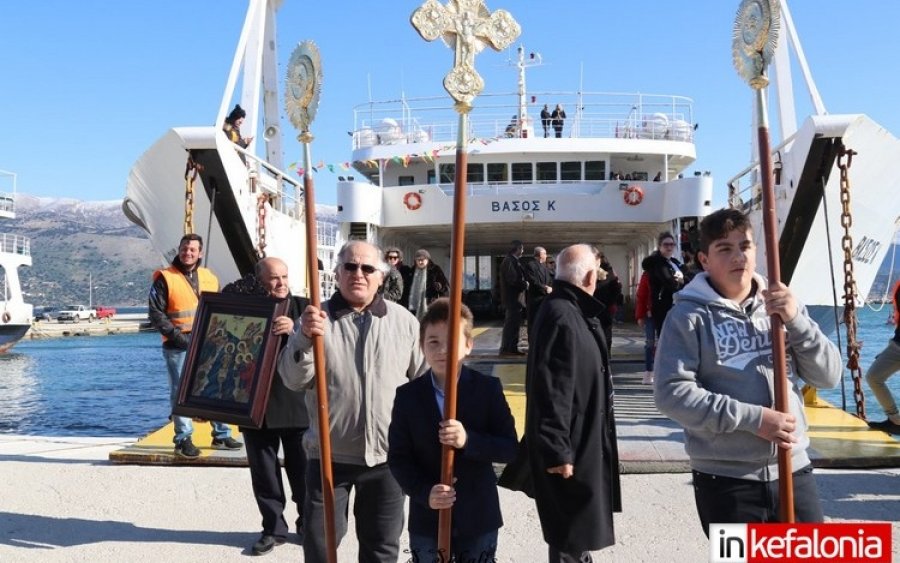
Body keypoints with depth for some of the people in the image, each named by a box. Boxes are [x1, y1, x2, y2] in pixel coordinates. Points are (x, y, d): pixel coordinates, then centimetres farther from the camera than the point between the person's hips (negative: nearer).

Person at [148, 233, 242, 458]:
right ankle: (183, 440, 9)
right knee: (180, 391, 1)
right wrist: (175, 334, -14)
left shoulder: (210, 278, 12)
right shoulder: (165, 278, -3)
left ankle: (221, 435, 19)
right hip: (178, 346, -5)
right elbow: (155, 313, -6)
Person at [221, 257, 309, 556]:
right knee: (264, 472, 10)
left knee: (303, 470, 7)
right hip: (256, 405, 2)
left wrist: (295, 330, -28)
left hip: (297, 404, -1)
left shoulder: (303, 307, 1)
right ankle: (274, 527, 23)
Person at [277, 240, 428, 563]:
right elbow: (293, 380, -11)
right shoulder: (316, 319, -3)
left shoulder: (404, 321, 1)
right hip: (329, 454, -1)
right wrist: (305, 339, -28)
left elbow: (426, 379, 5)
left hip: (388, 455, 1)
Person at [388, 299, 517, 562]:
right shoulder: (407, 395, -5)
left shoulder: (488, 389, -7)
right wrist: (424, 492, -21)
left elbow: (510, 448, -10)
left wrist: (469, 440, -27)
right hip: (427, 520, 1)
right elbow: (398, 457, -4)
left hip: (479, 517, 0)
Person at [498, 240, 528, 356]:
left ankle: (512, 348, 18)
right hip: (511, 297, -10)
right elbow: (512, 280, -21)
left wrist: (523, 283, 2)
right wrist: (524, 284, -9)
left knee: (514, 322, 12)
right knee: (511, 323, -8)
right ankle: (505, 349, -4)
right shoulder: (508, 261, -13)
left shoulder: (514, 261, 18)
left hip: (515, 297, 10)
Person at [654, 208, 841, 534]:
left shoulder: (781, 307, 8)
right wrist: (753, 418, -20)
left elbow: (828, 376, 4)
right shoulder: (689, 315, -7)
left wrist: (796, 320, -12)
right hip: (726, 479, -4)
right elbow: (671, 392, -16)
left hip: (793, 470, 4)